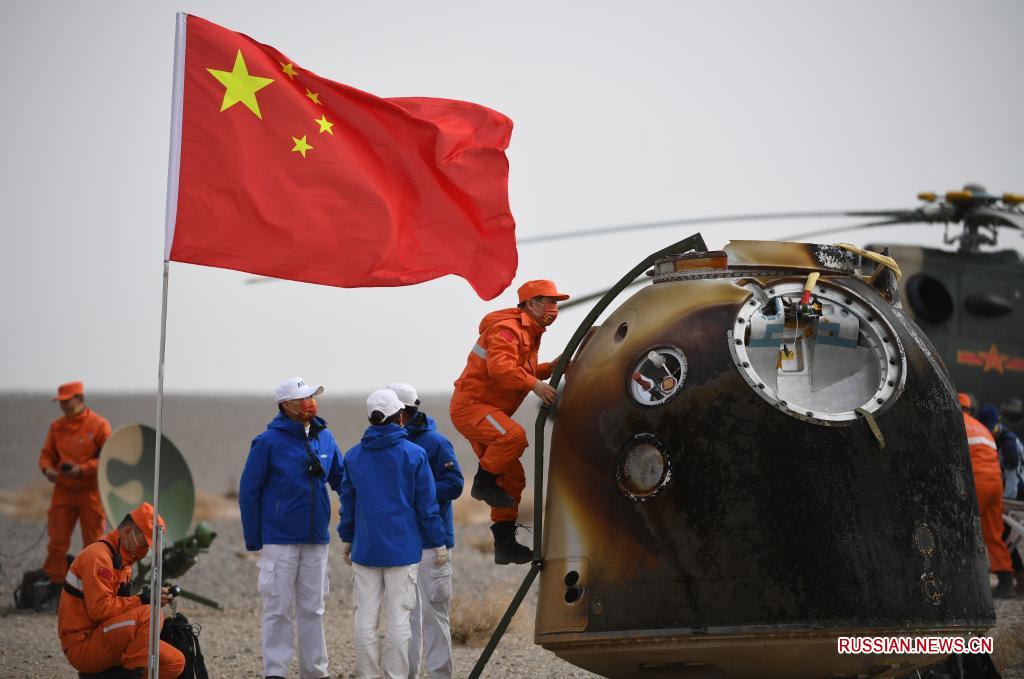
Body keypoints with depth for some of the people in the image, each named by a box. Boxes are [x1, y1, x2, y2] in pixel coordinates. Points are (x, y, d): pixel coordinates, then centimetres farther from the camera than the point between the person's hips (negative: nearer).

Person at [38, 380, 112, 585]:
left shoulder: (99, 425, -8)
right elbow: (47, 454, 13)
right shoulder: (57, 426, 7)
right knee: (57, 541, 0)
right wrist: (47, 468, -11)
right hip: (63, 491, 4)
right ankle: (55, 583, 7)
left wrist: (82, 469, -20)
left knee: (93, 543, 5)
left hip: (90, 491, -4)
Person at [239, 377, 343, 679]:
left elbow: (341, 479, 16)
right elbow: (249, 491, -4)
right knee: (279, 610, 0)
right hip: (280, 539, -5)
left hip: (316, 540, 5)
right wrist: (253, 539, -4)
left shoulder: (325, 438, 6)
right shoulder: (269, 442, -8)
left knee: (312, 609, 11)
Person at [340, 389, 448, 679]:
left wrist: (347, 538, 22)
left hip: (365, 549, 3)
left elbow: (347, 501, 10)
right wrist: (438, 543, 4)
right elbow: (426, 504, -4)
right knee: (398, 617, -1)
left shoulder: (353, 456, 3)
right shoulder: (414, 454, -6)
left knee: (365, 617, 6)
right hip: (403, 548, -3)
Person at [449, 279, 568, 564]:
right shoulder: (507, 328, -16)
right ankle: (484, 482, -16)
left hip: (488, 411, 11)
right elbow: (500, 368, -31)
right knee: (514, 435, -36)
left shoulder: (530, 333, 18)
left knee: (513, 478, 8)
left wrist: (550, 368, 8)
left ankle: (505, 545, 12)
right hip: (471, 404, -11)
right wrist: (534, 383, -35)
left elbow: (522, 372, 24)